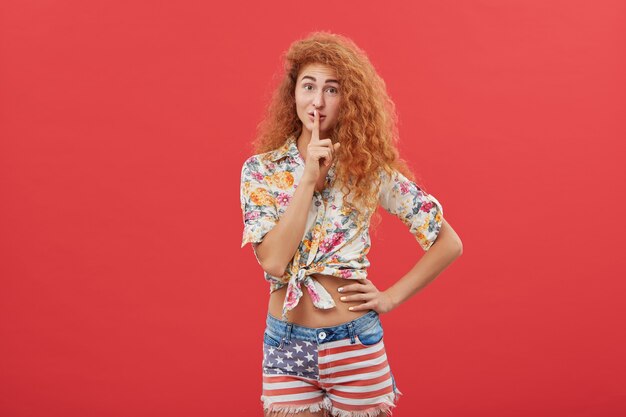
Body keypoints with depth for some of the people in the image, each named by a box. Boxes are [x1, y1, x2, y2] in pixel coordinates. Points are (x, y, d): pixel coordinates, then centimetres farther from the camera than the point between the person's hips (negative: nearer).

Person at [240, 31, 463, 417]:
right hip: (286, 346, 1)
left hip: (355, 346, 0)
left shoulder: (370, 168, -4)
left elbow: (449, 243, 0)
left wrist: (391, 297, -5)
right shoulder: (260, 169, -2)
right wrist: (309, 178, -17)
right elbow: (273, 261, -15)